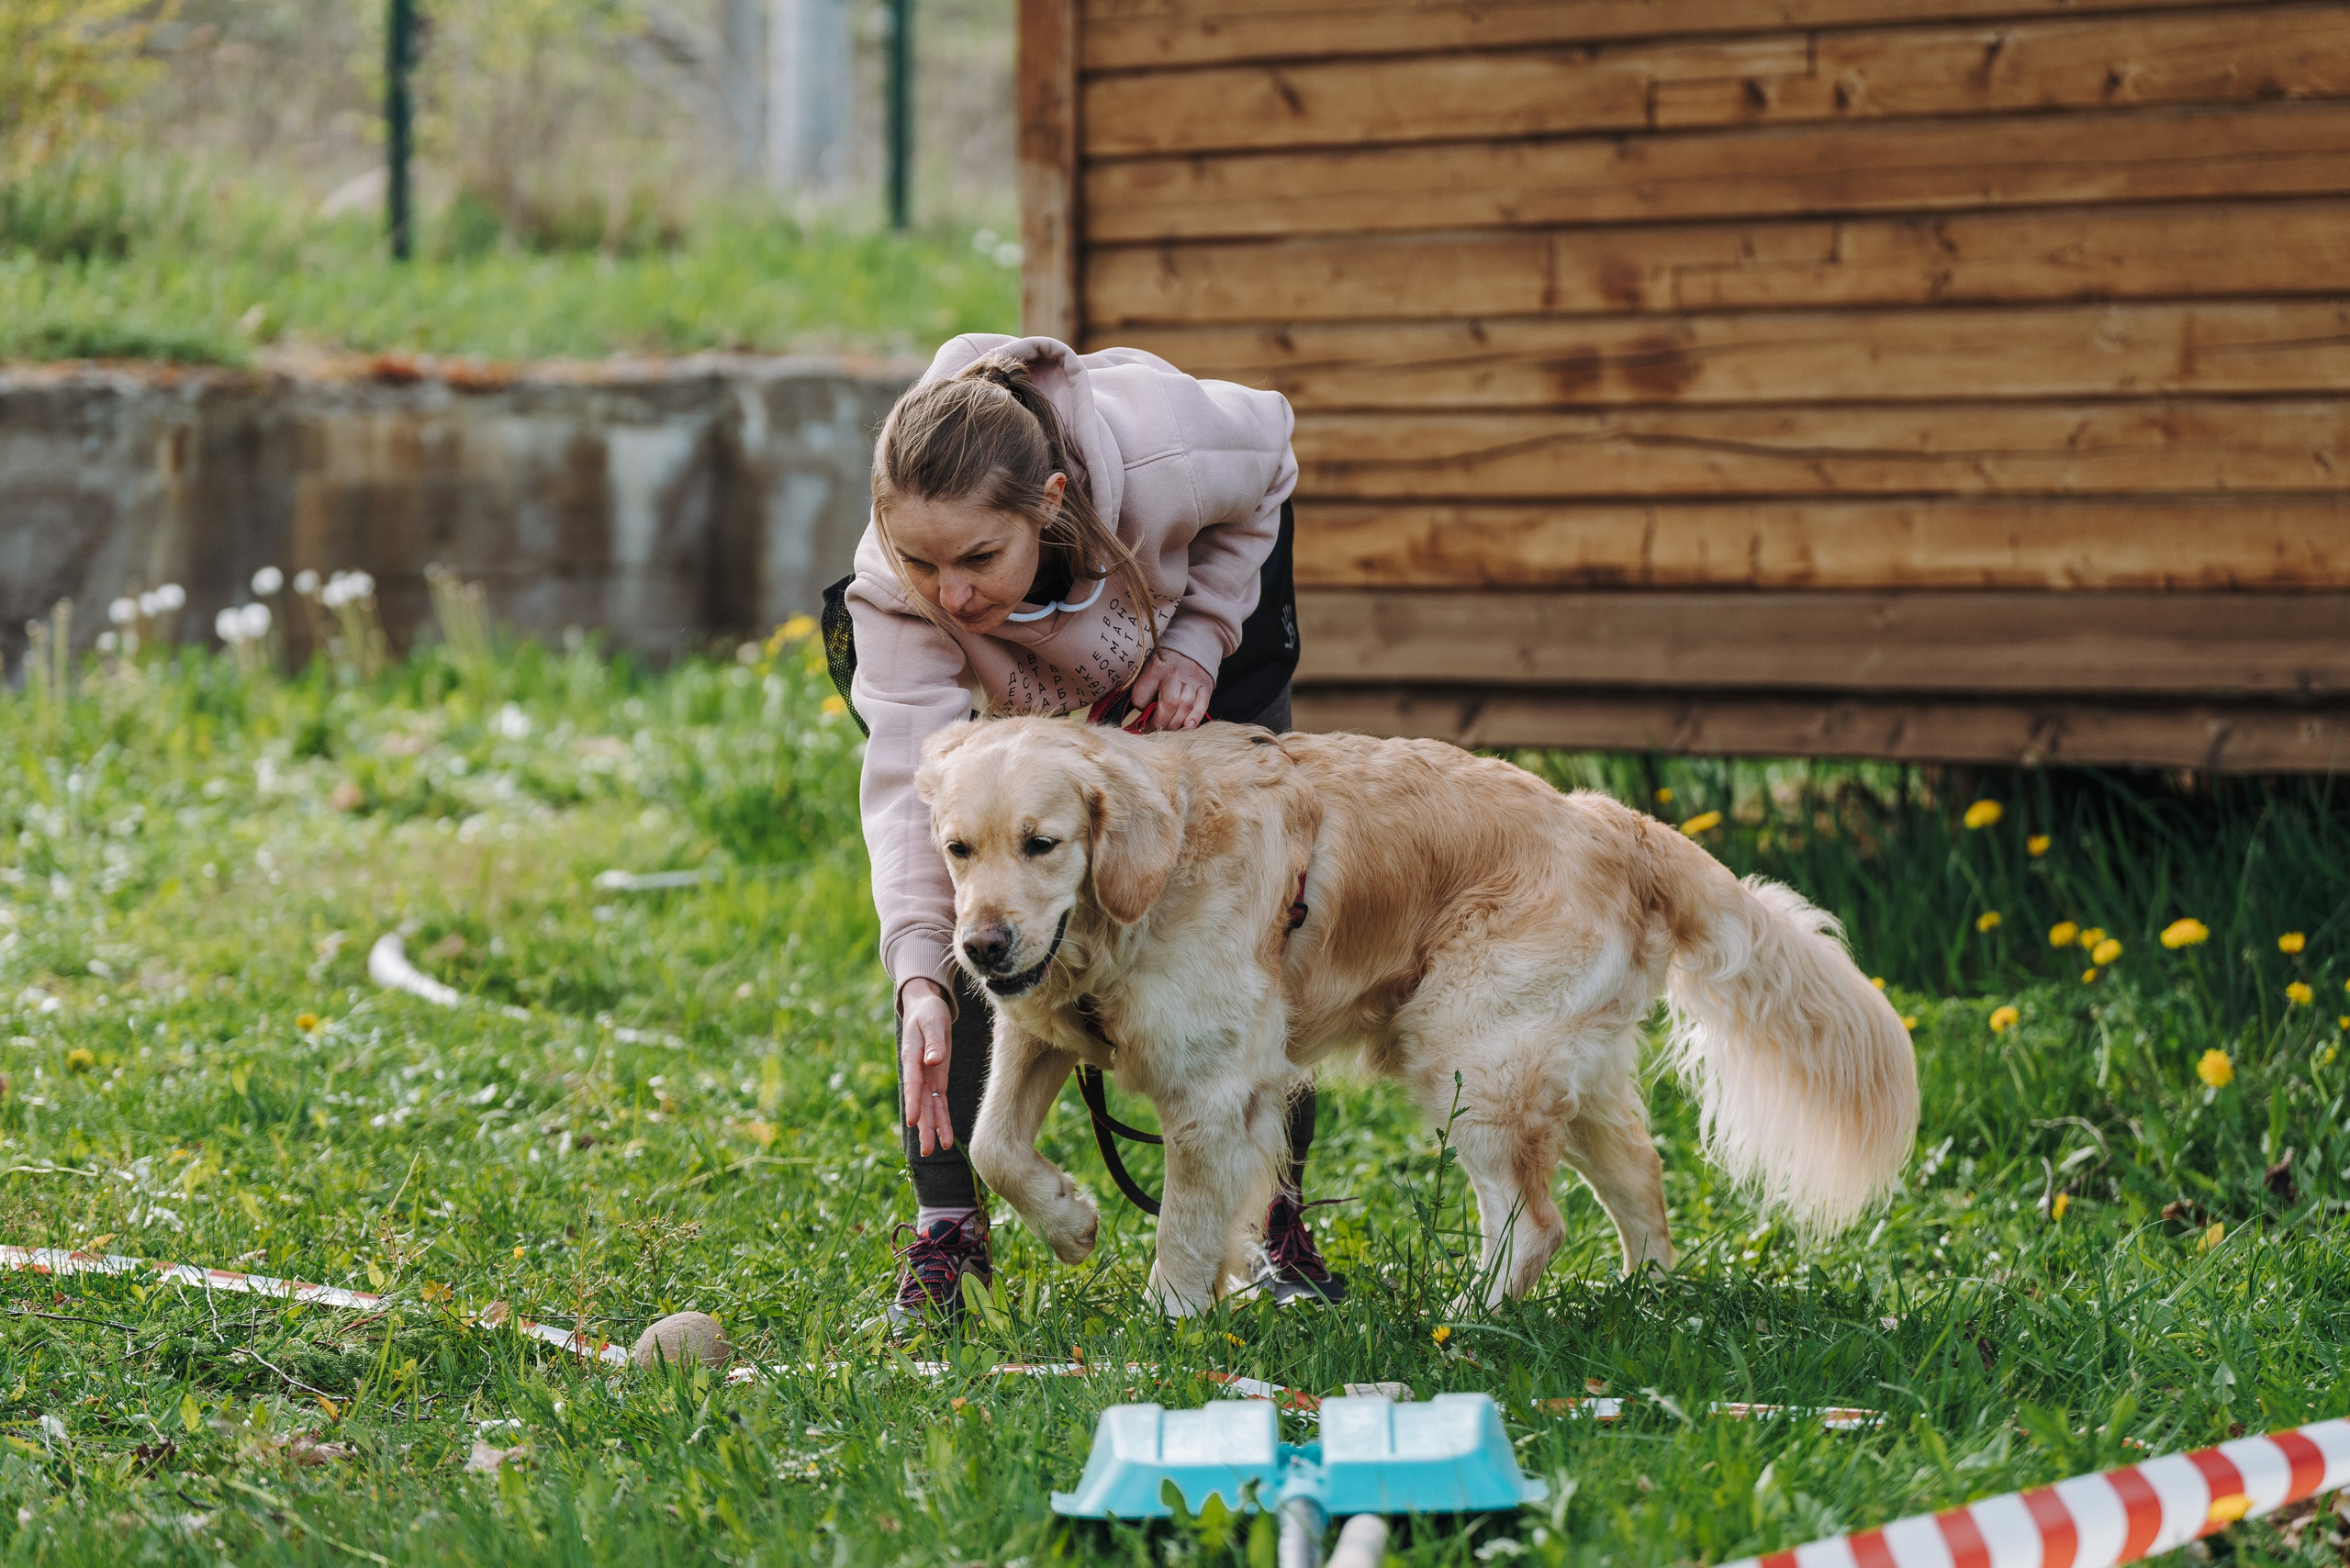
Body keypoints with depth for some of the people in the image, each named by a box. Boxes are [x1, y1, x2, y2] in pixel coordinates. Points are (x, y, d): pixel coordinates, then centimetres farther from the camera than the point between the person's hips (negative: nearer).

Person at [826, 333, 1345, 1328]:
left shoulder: (1164, 453, -43)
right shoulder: (897, 590, -40)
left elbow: (1269, 462, -18)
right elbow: (909, 779, -45)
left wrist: (1200, 640, -24)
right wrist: (921, 976, -58)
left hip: (1211, 584, 0)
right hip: (1014, 686, 0)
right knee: (963, 919, -15)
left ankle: (1279, 1217, 8)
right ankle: (947, 1232, -6)